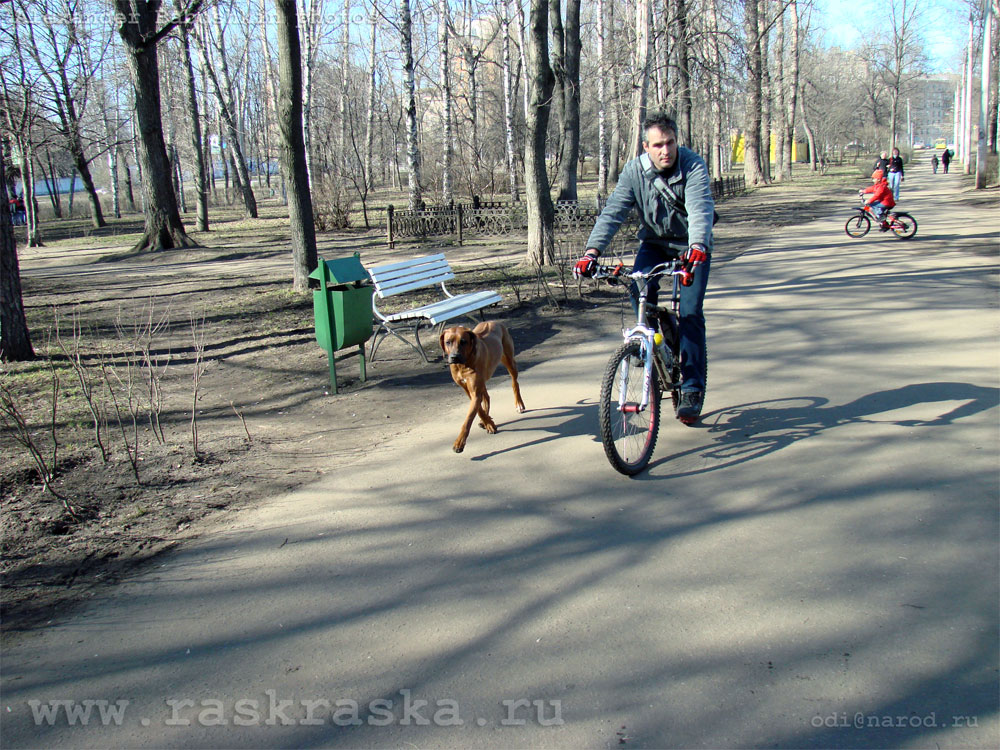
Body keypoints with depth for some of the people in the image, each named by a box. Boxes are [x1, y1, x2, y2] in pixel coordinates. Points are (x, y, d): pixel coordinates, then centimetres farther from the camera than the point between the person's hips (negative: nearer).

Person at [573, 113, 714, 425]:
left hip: (692, 247, -2)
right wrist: (592, 251, -39)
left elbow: (700, 208, -36)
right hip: (654, 243, 3)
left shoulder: (693, 165, -22)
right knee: (640, 293, -25)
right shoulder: (634, 171, -14)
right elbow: (613, 212, -23)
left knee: (690, 312, -14)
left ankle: (692, 387, -3)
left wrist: (697, 246, -56)